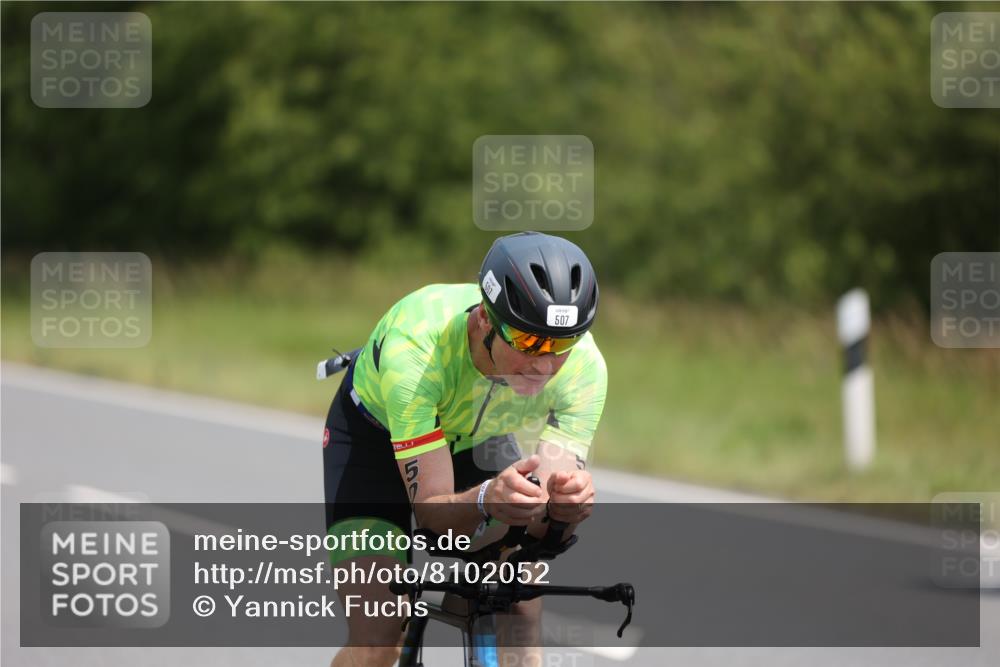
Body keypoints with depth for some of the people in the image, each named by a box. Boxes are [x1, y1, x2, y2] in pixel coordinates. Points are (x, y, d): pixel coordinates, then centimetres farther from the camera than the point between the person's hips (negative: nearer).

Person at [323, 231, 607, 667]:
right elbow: (431, 511, -38)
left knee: (521, 616, -17)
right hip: (375, 436, -3)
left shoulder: (583, 365, -32)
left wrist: (568, 499, -56)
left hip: (478, 441, 3)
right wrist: (487, 500, -60)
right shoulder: (415, 347, -41)